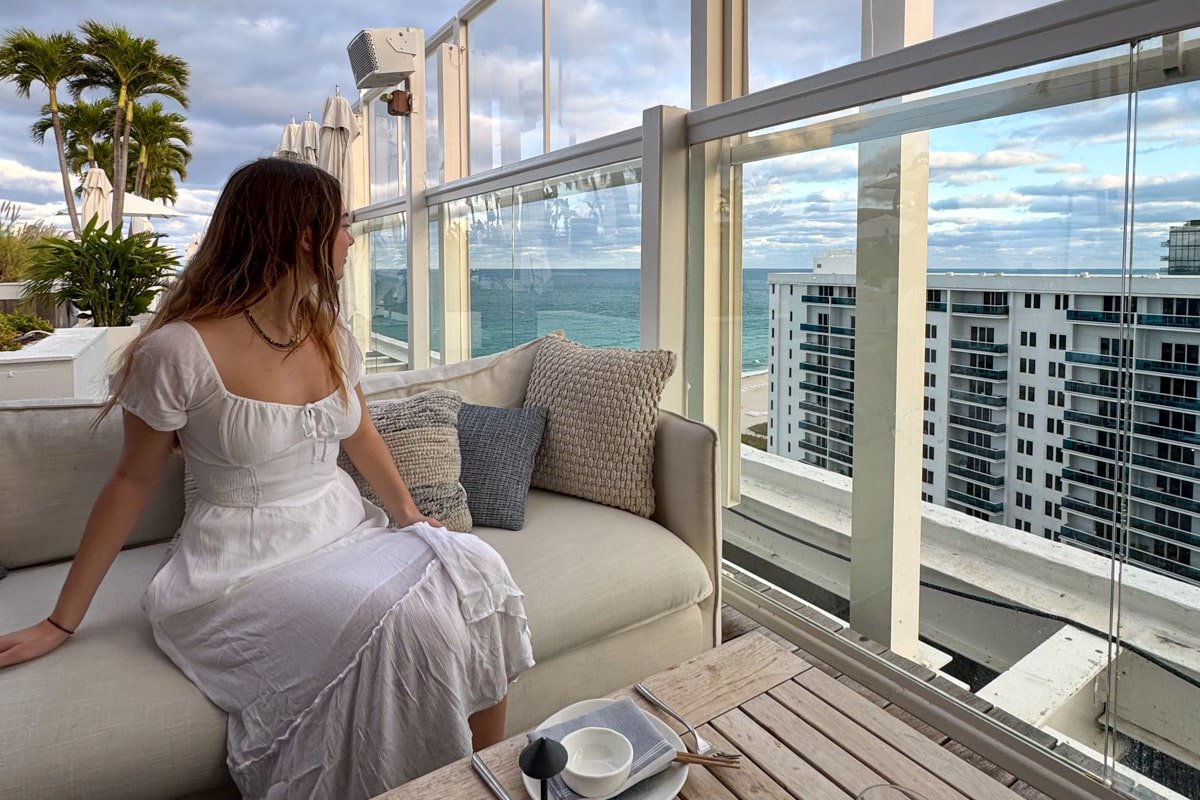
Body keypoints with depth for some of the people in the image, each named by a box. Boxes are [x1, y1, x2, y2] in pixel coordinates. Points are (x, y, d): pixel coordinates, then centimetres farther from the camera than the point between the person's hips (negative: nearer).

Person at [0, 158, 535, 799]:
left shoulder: (330, 336, 6)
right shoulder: (179, 351, -13)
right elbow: (133, 482, -3)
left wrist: (412, 519, 5)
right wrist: (61, 622, 3)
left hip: (344, 532, 6)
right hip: (245, 566, -5)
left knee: (474, 571, -19)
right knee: (398, 622, -30)